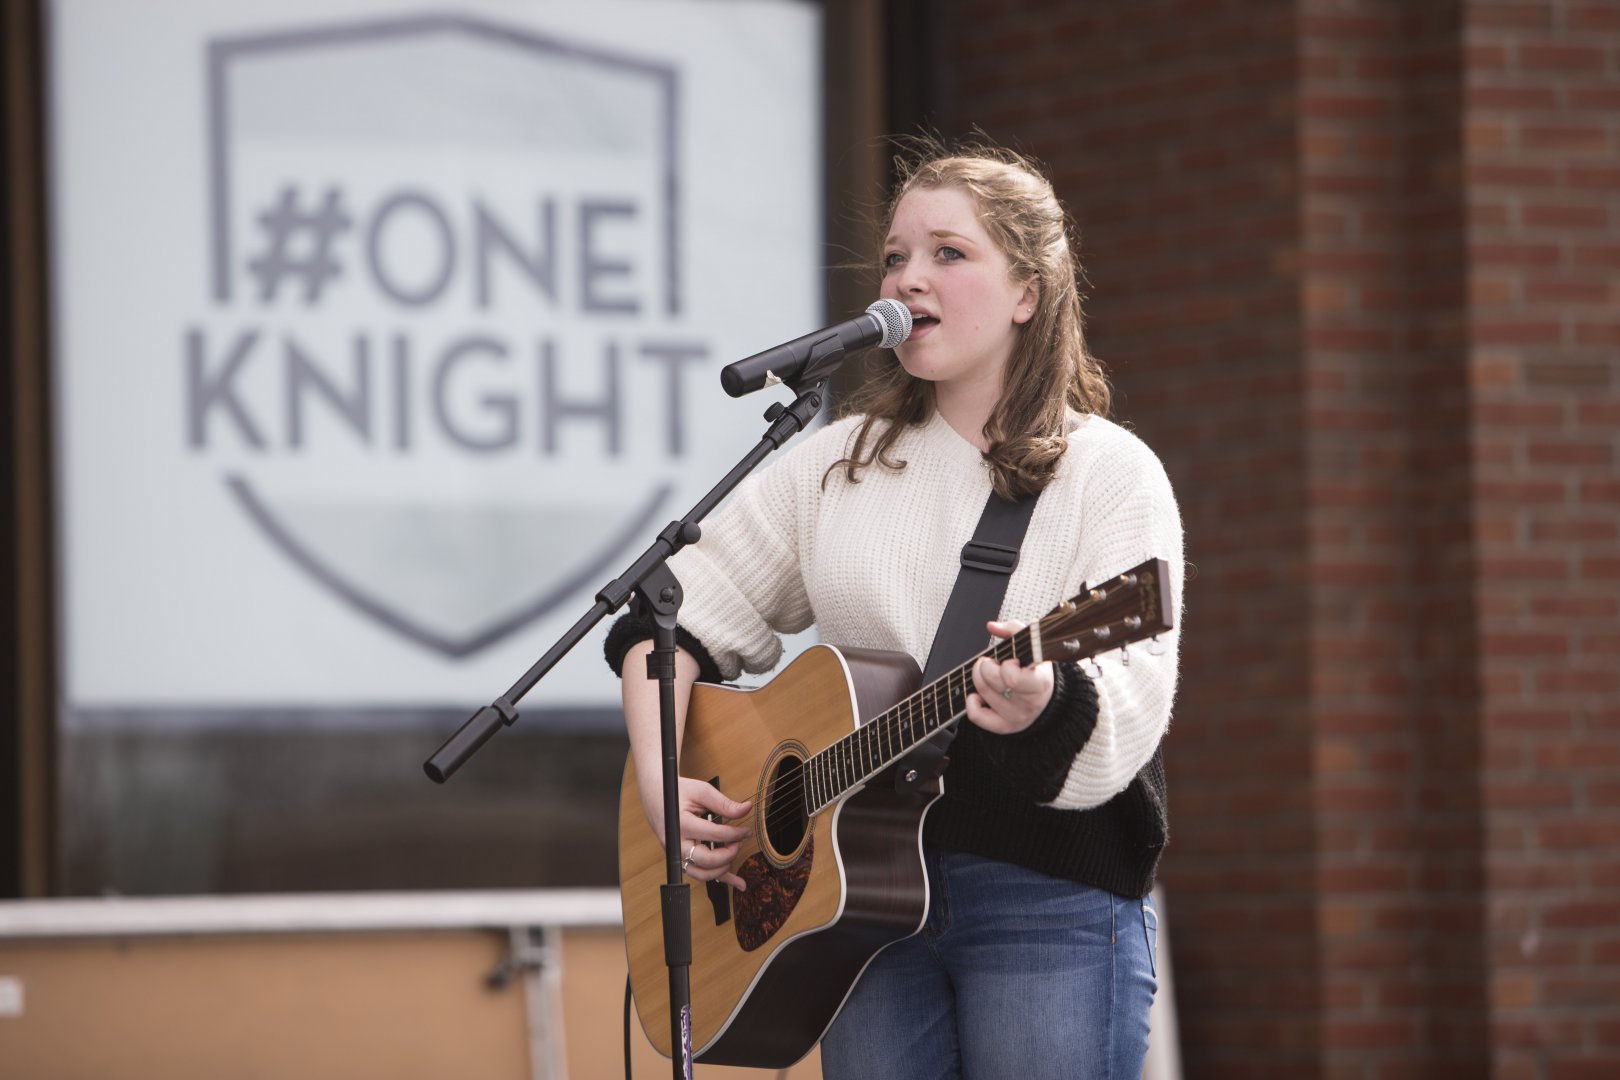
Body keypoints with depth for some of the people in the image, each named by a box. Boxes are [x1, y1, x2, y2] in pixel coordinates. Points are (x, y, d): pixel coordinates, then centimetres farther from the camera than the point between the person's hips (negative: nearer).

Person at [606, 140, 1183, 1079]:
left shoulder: (1110, 473, 0)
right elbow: (673, 615, 15)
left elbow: (1129, 711, -12)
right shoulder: (839, 464, 14)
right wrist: (661, 783, 0)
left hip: (1049, 896, -4)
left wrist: (1044, 703, -34)